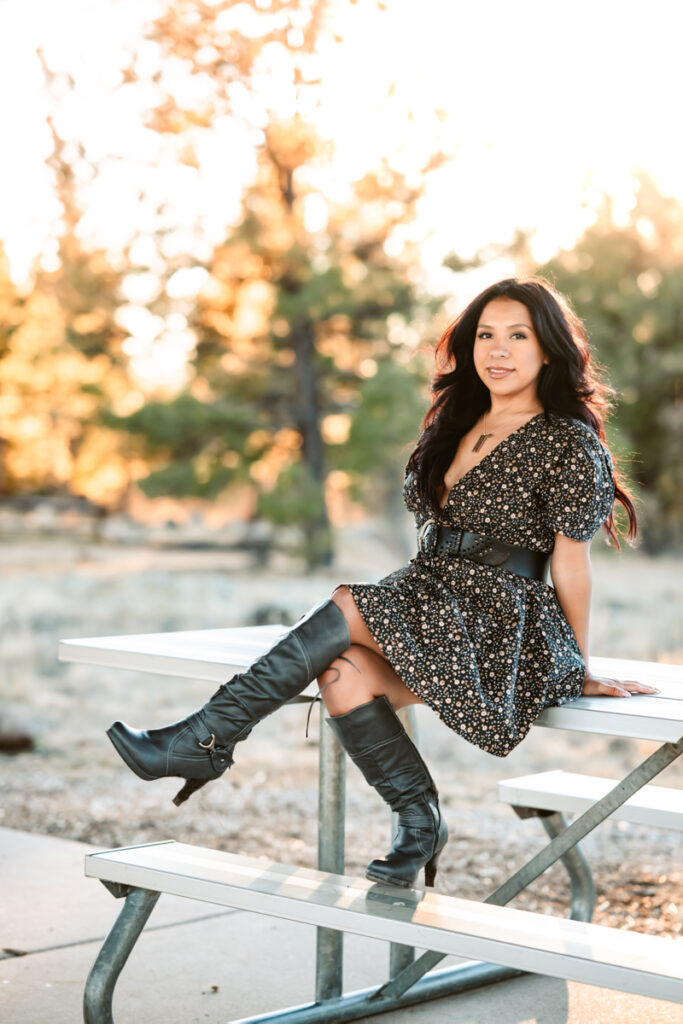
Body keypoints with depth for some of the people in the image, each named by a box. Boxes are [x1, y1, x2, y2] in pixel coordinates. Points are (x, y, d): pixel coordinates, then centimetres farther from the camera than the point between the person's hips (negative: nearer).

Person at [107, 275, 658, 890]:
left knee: (345, 611, -25)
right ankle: (421, 824, -14)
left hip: (508, 633, -6)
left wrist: (578, 669, 2)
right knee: (343, 669, -25)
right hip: (436, 619, 6)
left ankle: (207, 741, -21)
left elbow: (570, 562, -3)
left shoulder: (568, 442, -5)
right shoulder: (456, 426, 17)